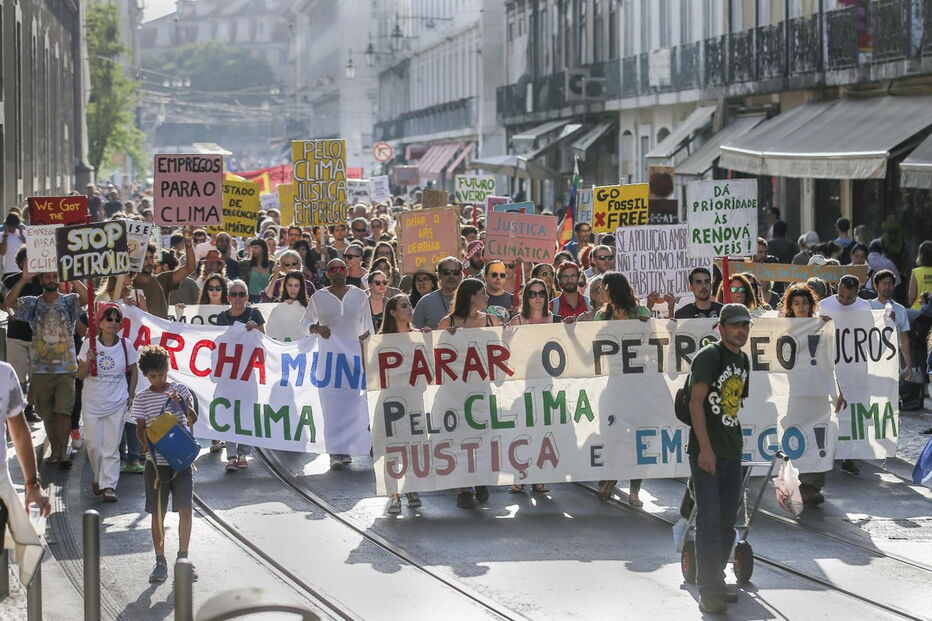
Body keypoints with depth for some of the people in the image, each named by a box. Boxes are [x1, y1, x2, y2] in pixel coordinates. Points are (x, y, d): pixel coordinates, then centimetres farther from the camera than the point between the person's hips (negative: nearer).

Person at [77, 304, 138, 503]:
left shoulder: (126, 345, -3)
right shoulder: (90, 345, -6)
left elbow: (133, 372, 10)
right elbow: (81, 375, -4)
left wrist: (131, 396, 5)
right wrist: (89, 360, -23)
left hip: (117, 403, 0)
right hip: (92, 402, 0)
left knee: (111, 446, -3)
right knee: (93, 444, 3)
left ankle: (109, 486, -1)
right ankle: (98, 477, 28)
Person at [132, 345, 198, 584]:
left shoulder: (180, 390, 2)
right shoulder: (142, 398, 1)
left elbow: (193, 420, -5)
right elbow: (140, 427, 2)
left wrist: (184, 405, -24)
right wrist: (145, 444, -18)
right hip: (156, 462, 0)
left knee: (185, 509, -2)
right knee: (158, 512, 3)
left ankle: (183, 558, 10)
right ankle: (160, 562, 11)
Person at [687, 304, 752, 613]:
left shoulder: (743, 361, 14)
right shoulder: (709, 356, -11)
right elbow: (696, 403, -16)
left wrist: (736, 443, 19)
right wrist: (705, 448, -21)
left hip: (732, 452, 8)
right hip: (706, 452, -8)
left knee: (726, 523, 13)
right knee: (709, 521, -9)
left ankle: (716, 583, 24)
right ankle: (709, 593, -7)